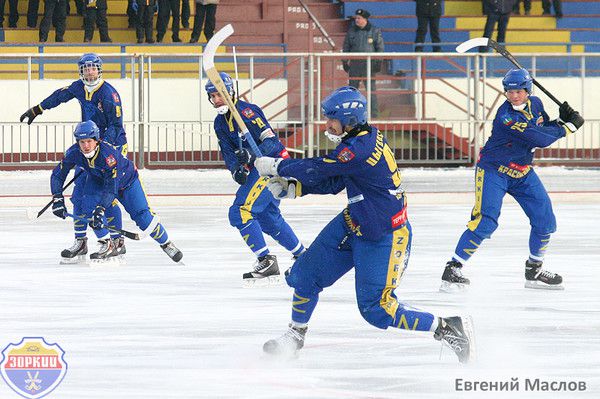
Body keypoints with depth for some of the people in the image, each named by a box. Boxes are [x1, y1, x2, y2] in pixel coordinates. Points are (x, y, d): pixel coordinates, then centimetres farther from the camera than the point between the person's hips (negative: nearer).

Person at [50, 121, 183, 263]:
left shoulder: (108, 153, -41)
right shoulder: (74, 153, -27)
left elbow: (111, 187, -43)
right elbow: (58, 175, -18)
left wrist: (100, 209, -50)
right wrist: (57, 200, -29)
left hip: (125, 179, -4)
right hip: (97, 180, 4)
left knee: (141, 214, -9)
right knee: (88, 206, -22)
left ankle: (166, 244, 11)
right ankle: (108, 246, -9)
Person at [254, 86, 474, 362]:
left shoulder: (360, 149, -28)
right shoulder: (367, 138, 3)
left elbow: (317, 169, -22)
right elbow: (332, 183, 10)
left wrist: (276, 166, -7)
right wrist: (293, 188, 3)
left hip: (384, 237, -10)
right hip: (352, 223, 10)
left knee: (377, 310, -8)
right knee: (304, 275, 11)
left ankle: (449, 329, 0)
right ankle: (296, 334, 31)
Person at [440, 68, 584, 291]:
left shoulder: (535, 104, -2)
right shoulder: (505, 116, -27)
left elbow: (545, 129, 14)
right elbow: (540, 139, -30)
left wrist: (562, 120, -6)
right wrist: (568, 127, -20)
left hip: (522, 173, 8)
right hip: (493, 170, -8)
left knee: (545, 221, 5)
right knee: (485, 221, -20)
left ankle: (534, 271, 23)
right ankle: (453, 269, -13)